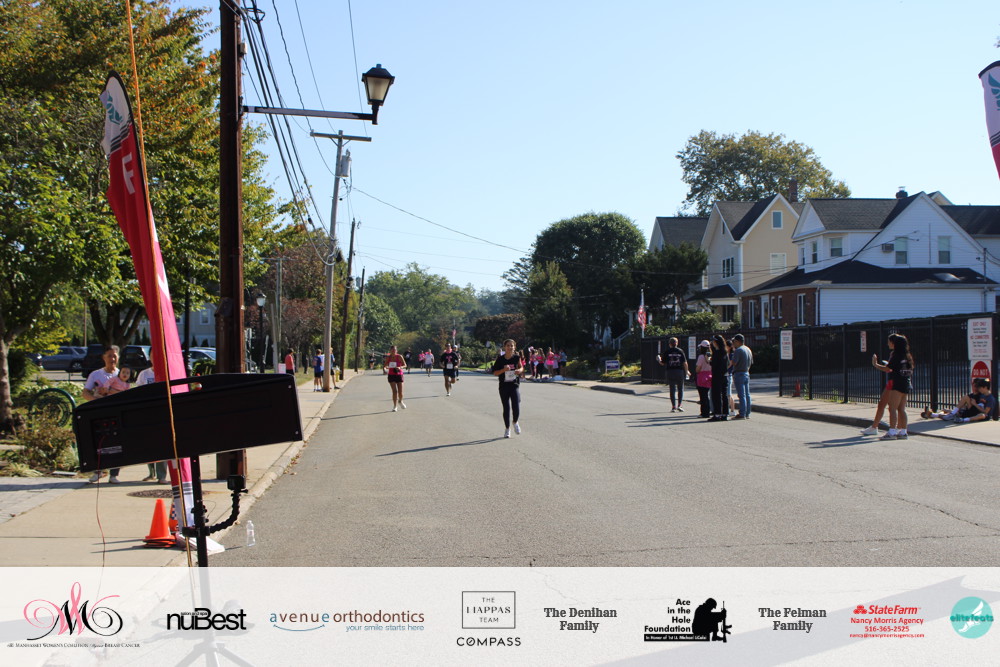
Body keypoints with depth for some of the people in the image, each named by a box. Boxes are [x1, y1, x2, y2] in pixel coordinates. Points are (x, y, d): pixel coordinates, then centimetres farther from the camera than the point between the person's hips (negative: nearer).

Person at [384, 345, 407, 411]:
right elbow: (384, 366, 3)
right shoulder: (388, 357, -2)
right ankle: (394, 406, -1)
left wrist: (400, 367, -26)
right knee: (394, 391, -11)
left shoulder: (399, 356, -7)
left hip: (399, 375, 0)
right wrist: (384, 369, -20)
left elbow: (405, 365, -6)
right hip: (391, 375, 0)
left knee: (400, 392, 2)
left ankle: (400, 401, 35)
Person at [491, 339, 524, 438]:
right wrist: (503, 370, -18)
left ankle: (515, 422, 21)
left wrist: (519, 370, -9)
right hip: (504, 386, 0)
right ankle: (507, 428, 22)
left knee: (516, 408, -10)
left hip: (514, 385, 0)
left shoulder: (517, 357, 0)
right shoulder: (500, 359, -3)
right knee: (506, 408, 5)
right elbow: (495, 373, -1)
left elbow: (521, 367, 14)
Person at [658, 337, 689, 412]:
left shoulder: (667, 352, 0)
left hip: (670, 371, 0)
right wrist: (686, 371, 9)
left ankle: (673, 407, 3)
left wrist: (659, 360, 22)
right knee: (680, 389, 11)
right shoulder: (680, 351, 1)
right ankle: (679, 405, 3)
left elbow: (662, 363, 1)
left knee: (672, 389, 5)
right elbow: (685, 363, -3)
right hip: (680, 371, 0)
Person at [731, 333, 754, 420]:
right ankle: (747, 414, 13)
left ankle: (742, 414, -8)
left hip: (739, 374, -9)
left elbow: (734, 363, -19)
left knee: (741, 395, -8)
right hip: (746, 373, 9)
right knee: (747, 395, 9)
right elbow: (750, 363, 18)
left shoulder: (738, 350, -14)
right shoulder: (748, 350, 14)